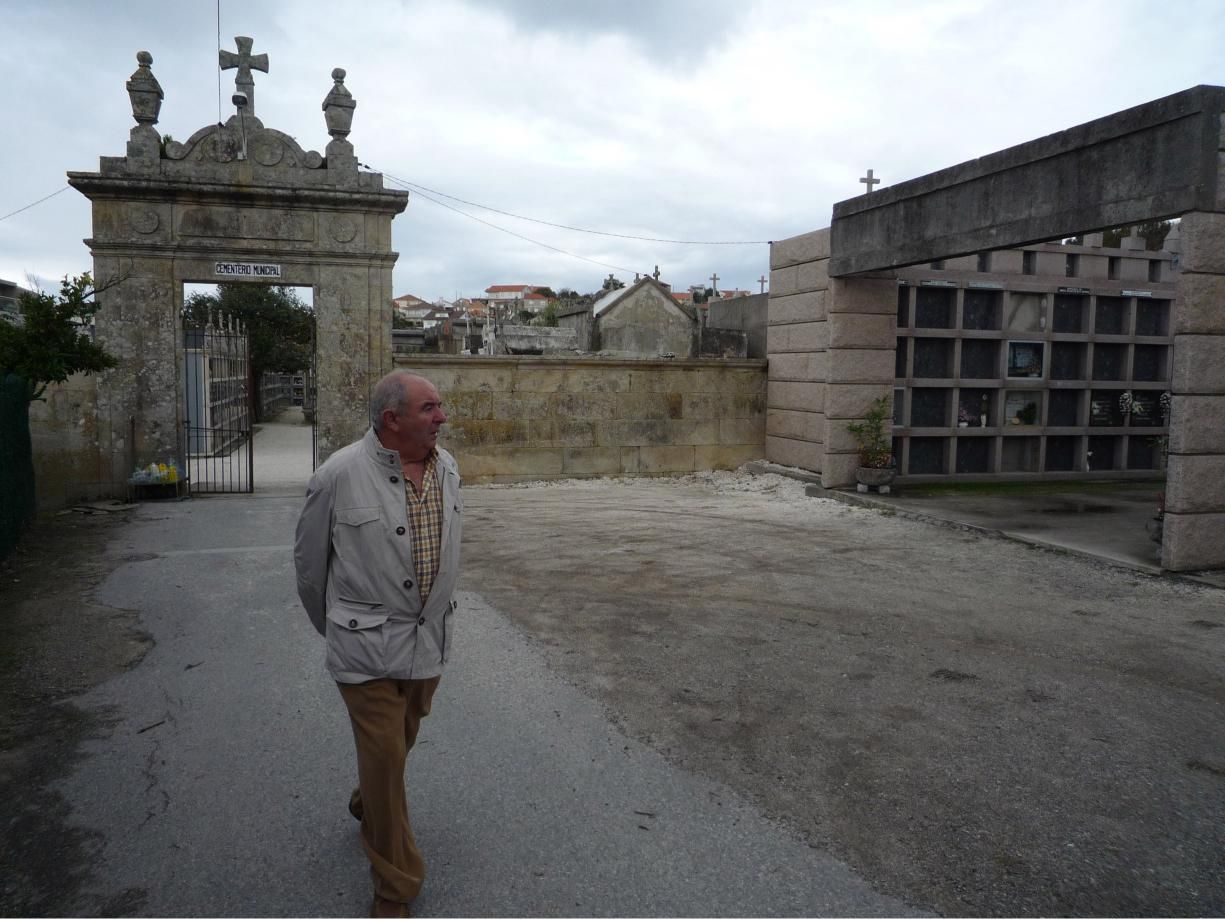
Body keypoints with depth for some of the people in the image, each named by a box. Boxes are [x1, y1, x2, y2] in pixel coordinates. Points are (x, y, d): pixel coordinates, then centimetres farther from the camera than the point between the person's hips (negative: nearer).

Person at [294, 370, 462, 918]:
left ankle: (367, 804, 54)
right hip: (369, 644, -5)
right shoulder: (341, 475, -17)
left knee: (400, 743, 23)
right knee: (383, 758, 1)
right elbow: (309, 560, -3)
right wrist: (333, 627, 10)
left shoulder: (446, 467, -1)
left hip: (431, 637, 6)